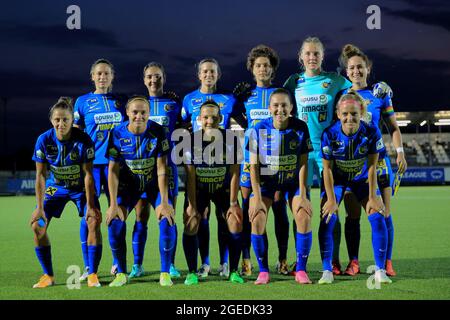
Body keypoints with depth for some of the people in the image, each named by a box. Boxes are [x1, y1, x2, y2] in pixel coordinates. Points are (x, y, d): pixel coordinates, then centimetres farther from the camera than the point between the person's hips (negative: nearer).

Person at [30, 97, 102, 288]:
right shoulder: (44, 140, -20)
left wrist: (90, 205, -22)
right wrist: (40, 207, -17)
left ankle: (92, 274, -8)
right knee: (37, 226, -9)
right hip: (56, 187, 2)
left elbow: (88, 174, -20)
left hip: (81, 187, -2)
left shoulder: (84, 140, -25)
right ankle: (48, 276, 5)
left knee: (94, 221, -20)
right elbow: (40, 175, -15)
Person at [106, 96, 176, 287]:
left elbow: (162, 168, -19)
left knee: (167, 221, -20)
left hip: (155, 184, -1)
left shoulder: (157, 132, -18)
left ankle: (165, 273, -3)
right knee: (115, 221, -17)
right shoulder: (118, 134, -15)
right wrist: (113, 204, -18)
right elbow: (113, 171, -13)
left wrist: (164, 202, -22)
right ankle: (121, 273, 1)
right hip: (129, 184, 1)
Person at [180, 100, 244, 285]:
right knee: (190, 226, -13)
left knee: (236, 224, -11)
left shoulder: (231, 140, -17)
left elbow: (234, 174, -14)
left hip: (223, 188, 0)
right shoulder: (191, 140, -18)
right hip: (198, 189, 0)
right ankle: (192, 272, 2)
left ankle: (234, 271, 4)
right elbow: (190, 176, -15)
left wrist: (233, 203, -16)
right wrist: (192, 205, -17)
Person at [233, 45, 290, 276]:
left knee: (279, 207, -1)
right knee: (248, 208, -2)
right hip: (250, 157, 1)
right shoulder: (245, 94, 11)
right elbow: (240, 121, 15)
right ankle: (246, 259, 3)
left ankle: (283, 259, 8)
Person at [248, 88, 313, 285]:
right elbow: (254, 165, -13)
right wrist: (257, 198, -17)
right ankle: (263, 271, -1)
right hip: (266, 180, 0)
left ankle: (301, 270, -1)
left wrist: (302, 195, -14)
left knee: (304, 217, -16)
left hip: (294, 180, 0)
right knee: (257, 219, -16)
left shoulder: (300, 128, -15)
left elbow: (303, 164, -10)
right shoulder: (260, 129, -16)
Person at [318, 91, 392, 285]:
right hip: (336, 179, -1)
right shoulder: (329, 134, -27)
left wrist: (372, 197, -13)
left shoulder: (372, 133, -25)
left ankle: (380, 270, -1)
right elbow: (327, 169, -17)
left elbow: (372, 167, -16)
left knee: (377, 217, -11)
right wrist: (331, 199, -17)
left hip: (362, 179, 1)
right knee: (327, 220, -14)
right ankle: (327, 271, -5)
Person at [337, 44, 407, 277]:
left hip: (377, 159, 0)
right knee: (353, 215, 2)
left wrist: (400, 153, -1)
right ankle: (353, 262, 8)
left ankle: (387, 263, 6)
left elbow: (393, 127, 9)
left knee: (383, 213, -1)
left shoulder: (380, 94, 5)